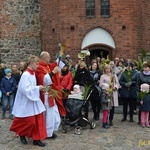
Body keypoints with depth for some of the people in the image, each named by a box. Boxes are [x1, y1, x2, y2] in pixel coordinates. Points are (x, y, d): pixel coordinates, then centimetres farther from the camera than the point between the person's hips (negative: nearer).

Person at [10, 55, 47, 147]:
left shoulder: (32, 73, 7)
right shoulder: (26, 75, -19)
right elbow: (25, 89, -27)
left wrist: (38, 88, 2)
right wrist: (37, 88, -20)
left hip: (33, 100, 9)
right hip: (27, 101, -9)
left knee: (38, 119, 8)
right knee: (30, 121, 0)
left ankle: (36, 139, 17)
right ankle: (22, 134, 27)